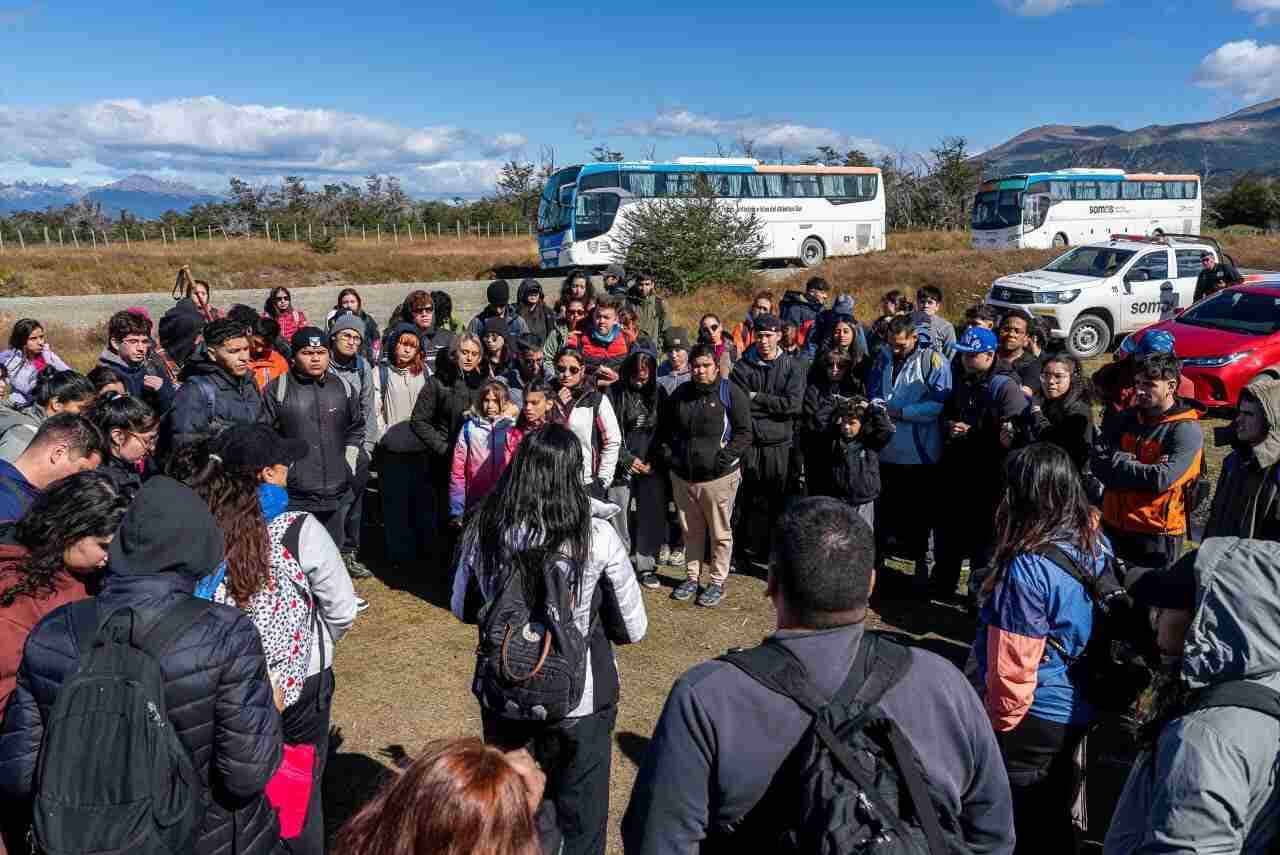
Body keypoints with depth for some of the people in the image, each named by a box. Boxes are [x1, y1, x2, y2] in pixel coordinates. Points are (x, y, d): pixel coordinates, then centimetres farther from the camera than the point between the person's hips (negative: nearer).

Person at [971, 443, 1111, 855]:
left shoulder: (1027, 568, -29)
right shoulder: (1098, 545, -5)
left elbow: (1013, 667, -23)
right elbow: (1086, 629, 6)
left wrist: (998, 722, -7)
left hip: (1035, 720, -7)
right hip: (1082, 710, 7)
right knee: (1056, 820, 26)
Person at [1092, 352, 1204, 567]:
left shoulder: (1187, 431, -13)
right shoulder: (1130, 417, 6)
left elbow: (1161, 479, -24)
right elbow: (1095, 460, -3)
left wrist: (1116, 461, -13)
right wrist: (1139, 472, -16)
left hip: (1156, 535, -6)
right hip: (1113, 526, 6)